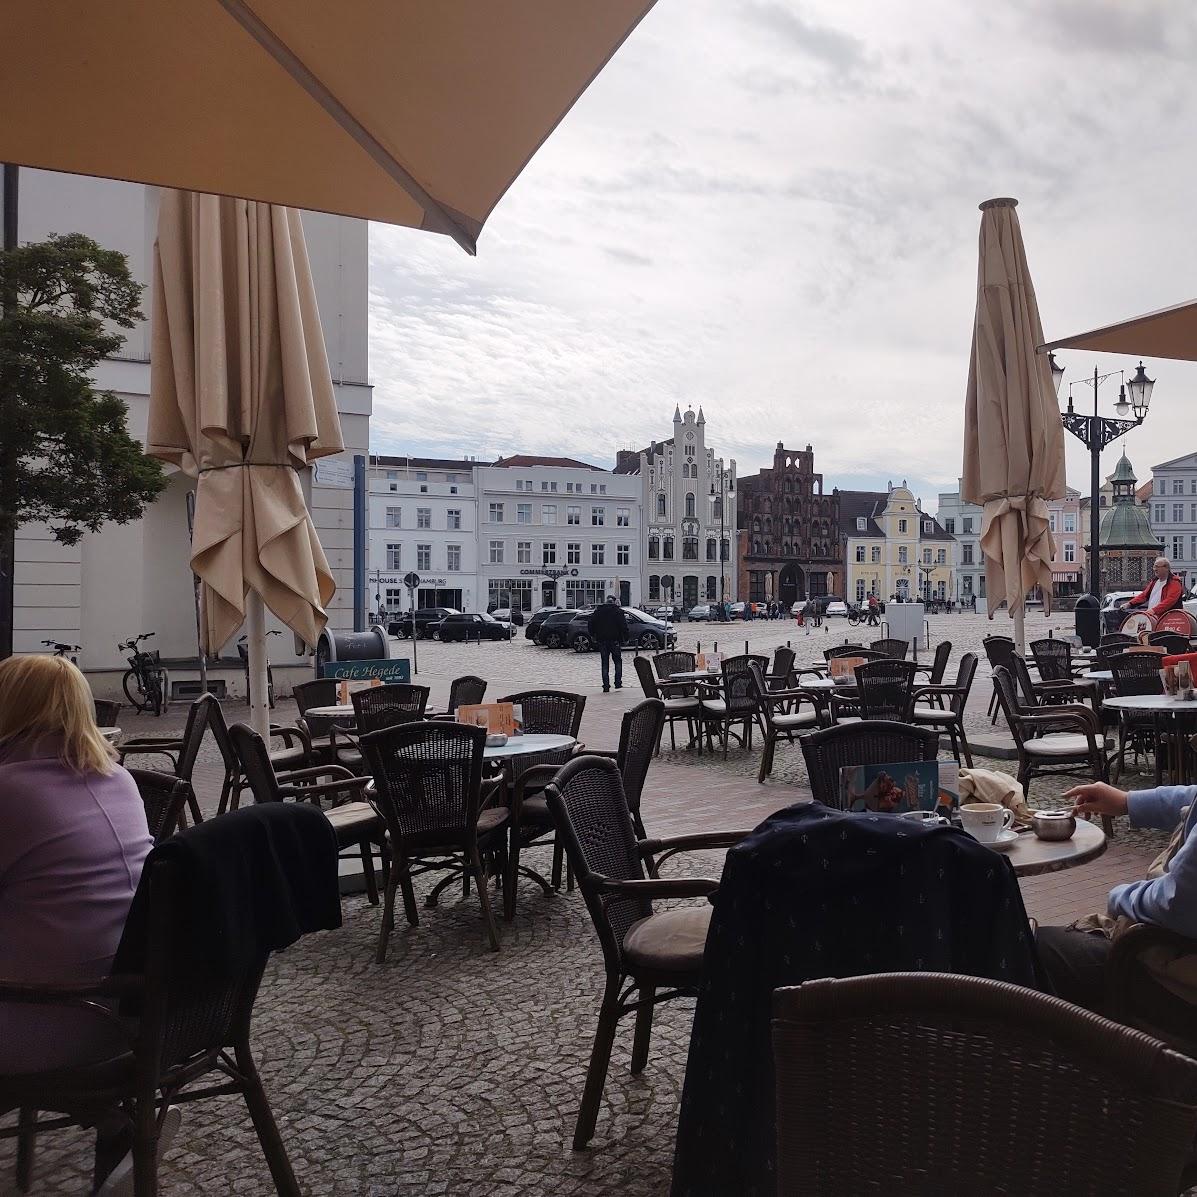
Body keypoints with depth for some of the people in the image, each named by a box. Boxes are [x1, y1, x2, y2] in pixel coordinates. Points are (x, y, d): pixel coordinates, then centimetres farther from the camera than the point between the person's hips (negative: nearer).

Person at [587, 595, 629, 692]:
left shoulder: (598, 610, 5)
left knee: (605, 663, 6)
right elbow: (624, 626, -7)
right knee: (618, 661, 13)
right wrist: (625, 639, 1)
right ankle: (618, 683, 5)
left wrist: (592, 635, 14)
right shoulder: (618, 611, -3)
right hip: (614, 640, -2)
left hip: (602, 641, 2)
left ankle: (606, 686, 1)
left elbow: (590, 624, 4)